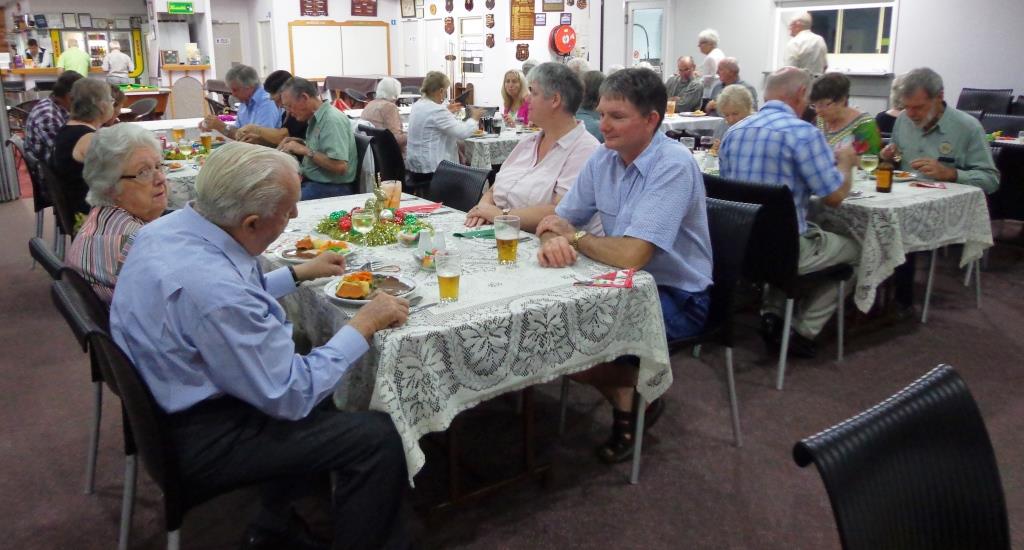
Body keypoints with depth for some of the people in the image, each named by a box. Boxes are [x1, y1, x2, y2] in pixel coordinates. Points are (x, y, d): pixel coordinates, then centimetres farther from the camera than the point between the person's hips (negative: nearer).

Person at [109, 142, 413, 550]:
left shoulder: (172, 225, -5)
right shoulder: (213, 288, -34)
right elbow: (292, 396, -25)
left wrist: (298, 273, 16)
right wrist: (365, 324, -16)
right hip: (202, 436, -10)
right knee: (380, 438, -12)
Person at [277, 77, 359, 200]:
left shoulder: (333, 120, -17)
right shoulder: (315, 118, 11)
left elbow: (340, 166, -26)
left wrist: (306, 151, -20)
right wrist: (298, 143, 10)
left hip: (331, 188, -9)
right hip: (311, 181, 9)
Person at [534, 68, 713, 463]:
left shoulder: (673, 167, -23)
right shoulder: (604, 158, 0)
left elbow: (631, 255, -32)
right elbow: (560, 220, 4)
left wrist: (573, 236, -14)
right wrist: (553, 240, -22)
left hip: (677, 297, -8)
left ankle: (633, 392, 9)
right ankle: (624, 388, 10)